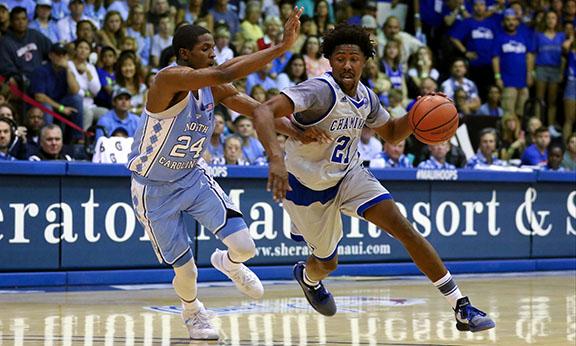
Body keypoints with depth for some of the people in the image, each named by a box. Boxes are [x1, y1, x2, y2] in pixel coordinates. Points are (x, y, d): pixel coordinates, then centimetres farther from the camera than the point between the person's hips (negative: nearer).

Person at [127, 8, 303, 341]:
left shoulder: (215, 88, -7)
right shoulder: (169, 79, -29)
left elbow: (258, 110, -9)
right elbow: (222, 73, -44)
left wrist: (277, 155, -27)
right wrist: (281, 47, -44)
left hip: (194, 176, 5)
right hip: (154, 189, -5)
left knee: (244, 246, -12)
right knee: (186, 272, -1)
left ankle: (229, 263, 27)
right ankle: (192, 311, 36)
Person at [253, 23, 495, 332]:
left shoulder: (366, 98, -4)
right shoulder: (321, 91, -28)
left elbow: (391, 133, 15)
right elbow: (264, 111, -40)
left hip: (349, 174, 5)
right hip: (309, 187, -5)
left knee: (405, 229, -14)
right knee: (327, 263, 13)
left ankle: (462, 309, -14)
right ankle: (307, 276, 56)